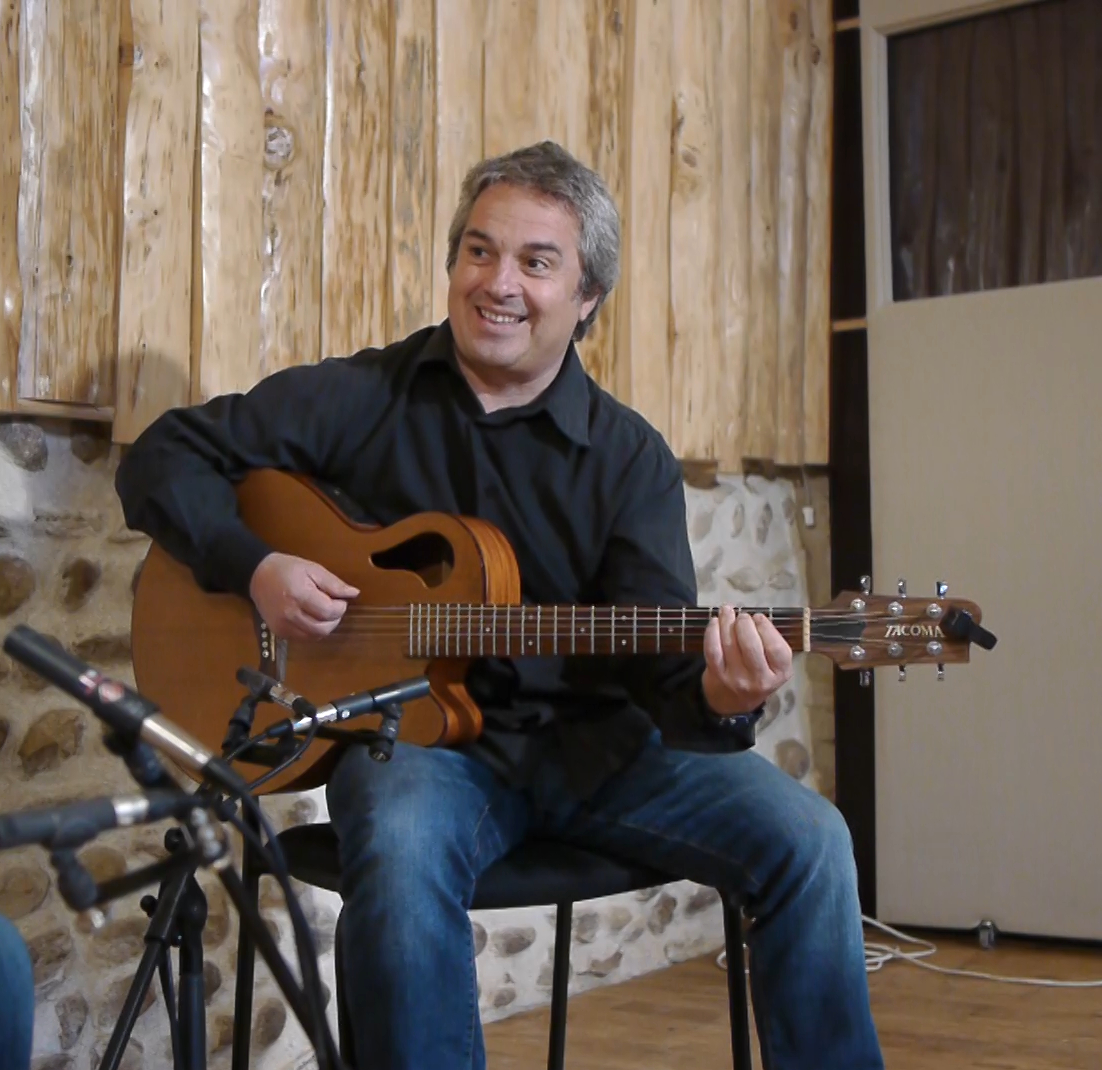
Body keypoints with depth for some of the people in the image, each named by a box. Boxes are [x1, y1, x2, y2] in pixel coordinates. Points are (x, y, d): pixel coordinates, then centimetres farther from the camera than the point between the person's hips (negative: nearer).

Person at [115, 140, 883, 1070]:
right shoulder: (365, 397, 0)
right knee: (402, 854, -37)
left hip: (591, 741, 2)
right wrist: (255, 566, -14)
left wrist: (715, 699, -32)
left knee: (808, 840, -15)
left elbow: (653, 649, -8)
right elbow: (164, 458, 4)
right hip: (413, 730, -2)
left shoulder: (631, 458, 1)